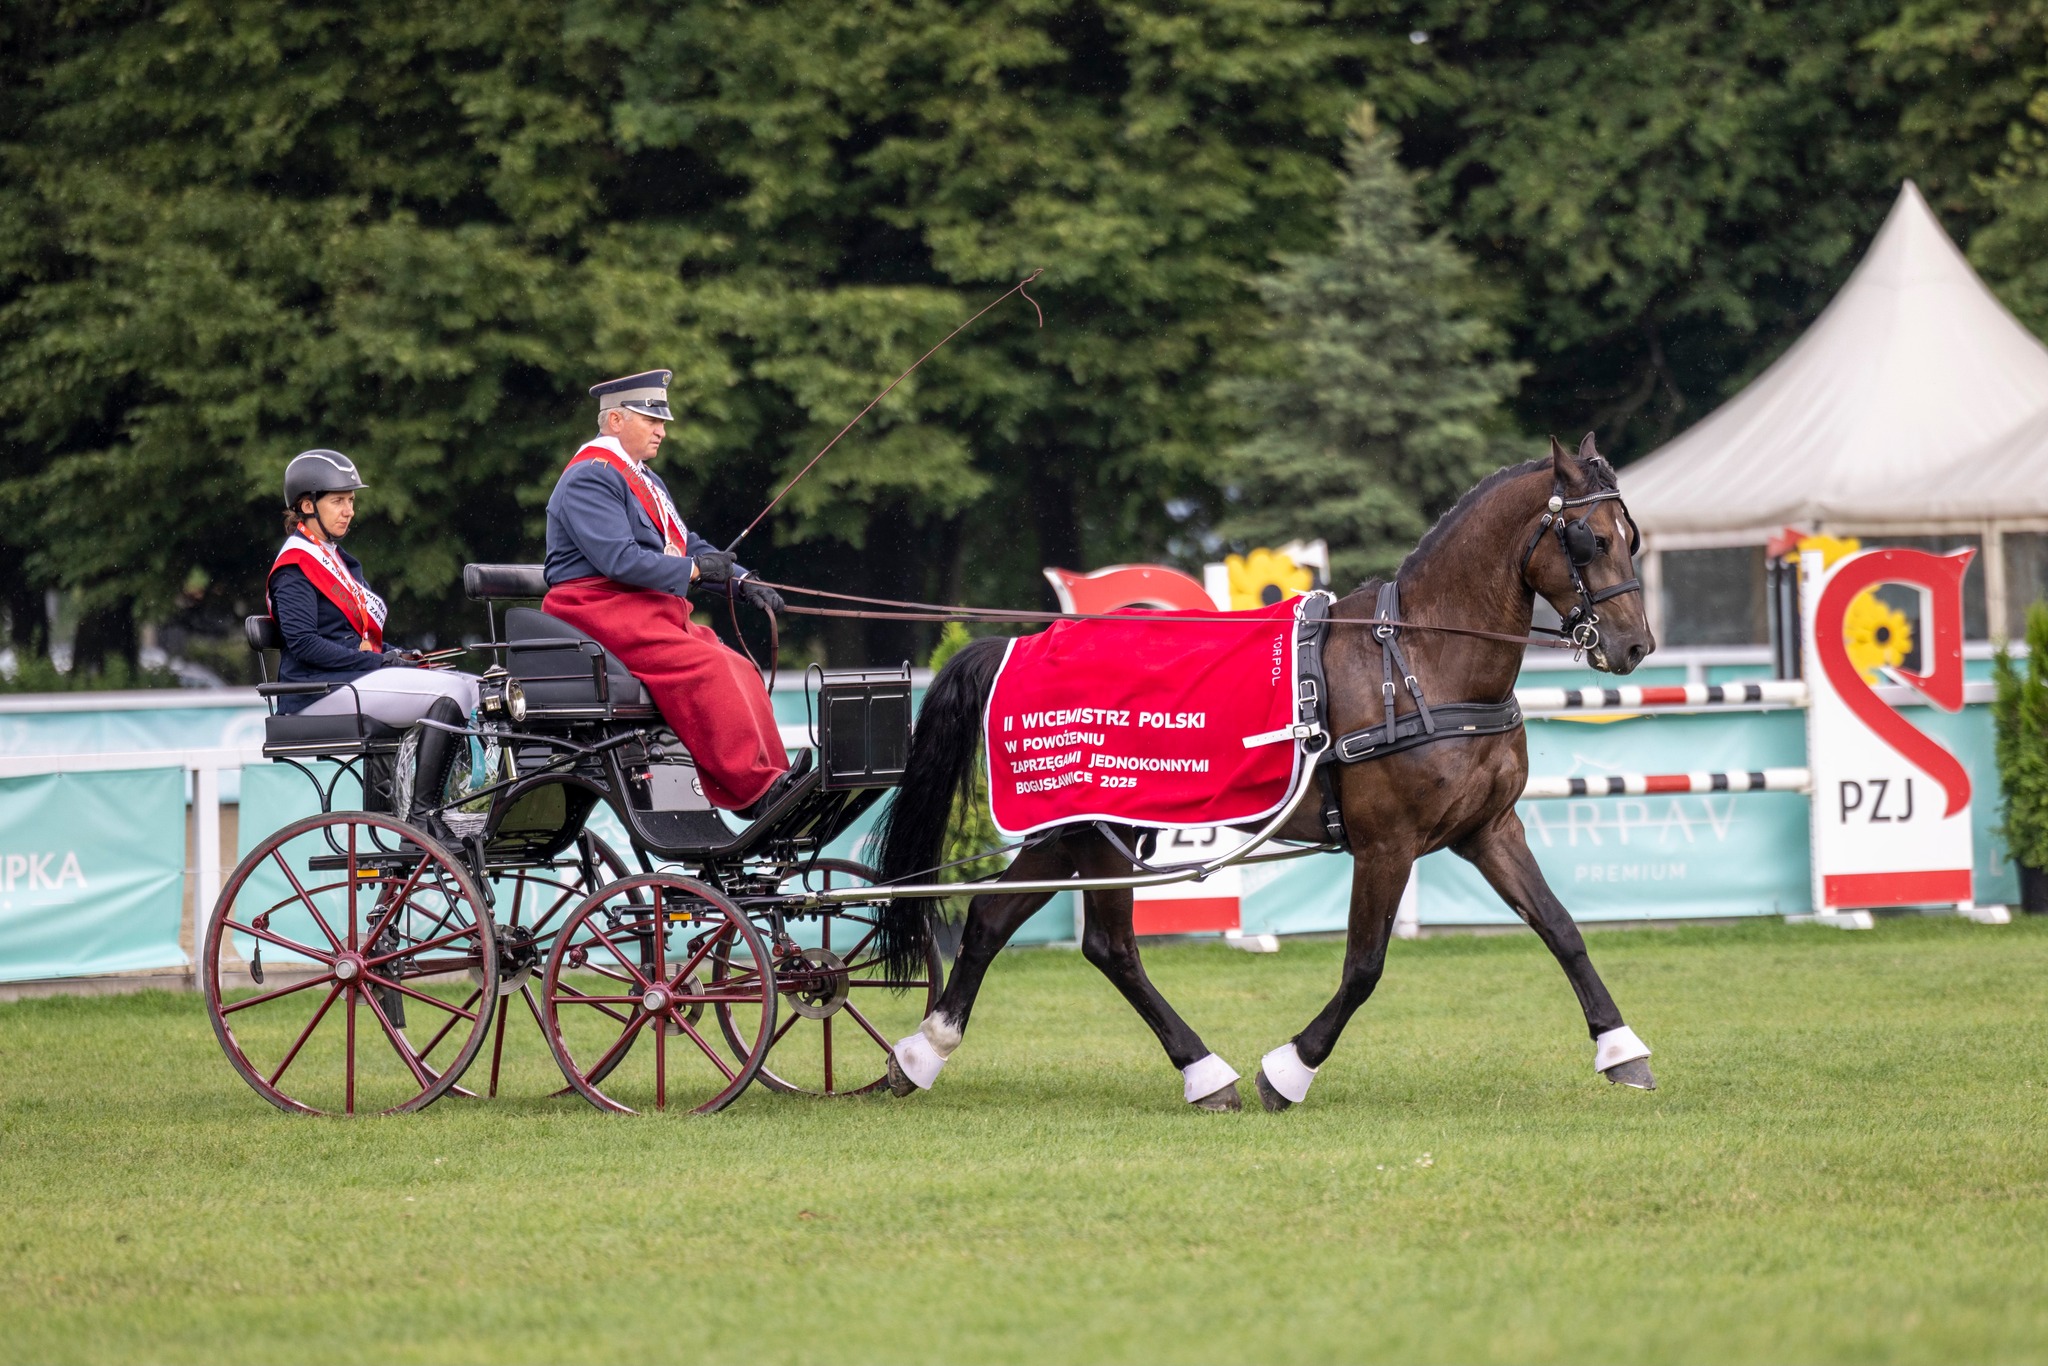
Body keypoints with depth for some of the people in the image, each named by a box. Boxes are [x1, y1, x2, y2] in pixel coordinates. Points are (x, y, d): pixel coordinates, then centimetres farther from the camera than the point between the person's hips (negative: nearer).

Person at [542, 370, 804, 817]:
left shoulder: (645, 480, 25)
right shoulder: (589, 479, -9)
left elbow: (687, 546, 25)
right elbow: (617, 558, -21)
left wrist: (741, 583, 8)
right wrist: (692, 570, -18)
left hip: (653, 610, 10)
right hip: (601, 609, -10)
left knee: (739, 670, -9)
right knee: (703, 668, -27)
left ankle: (773, 779, -17)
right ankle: (754, 789, -31)